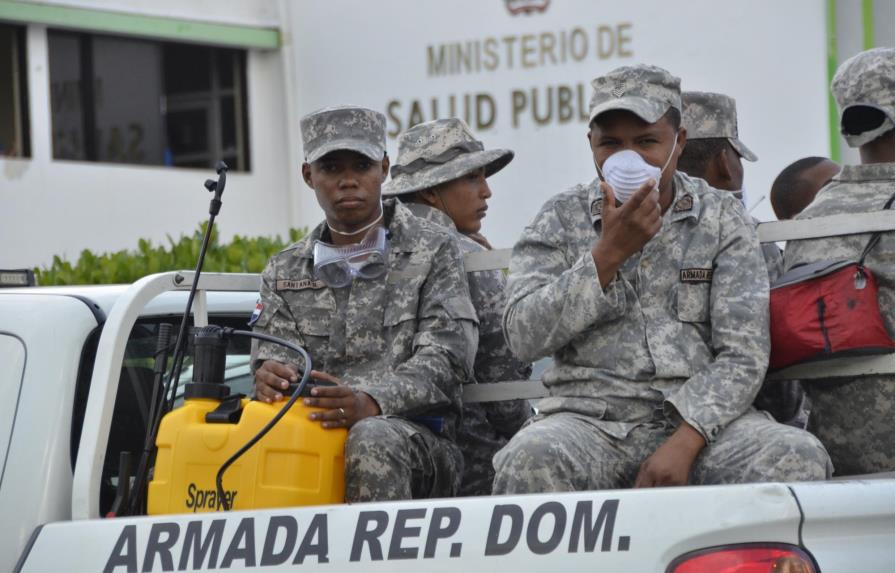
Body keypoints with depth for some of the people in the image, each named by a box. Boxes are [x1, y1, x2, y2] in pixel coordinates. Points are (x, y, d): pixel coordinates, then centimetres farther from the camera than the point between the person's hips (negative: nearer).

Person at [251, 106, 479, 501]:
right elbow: (275, 349, 10)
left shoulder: (433, 251, 10)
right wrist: (271, 375, -19)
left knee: (373, 441, -40)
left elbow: (445, 358, -3)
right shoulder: (284, 271, 22)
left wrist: (371, 404, -23)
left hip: (415, 433, -3)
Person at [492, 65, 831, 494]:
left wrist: (685, 443, -17)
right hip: (591, 419, -1)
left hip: (701, 417, 1)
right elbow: (523, 337, -4)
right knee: (528, 462, -35)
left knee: (799, 458, -29)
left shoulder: (723, 220, 9)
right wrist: (609, 252, -11)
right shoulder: (561, 220, 10)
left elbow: (741, 354, -1)